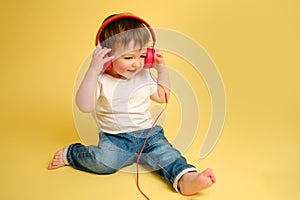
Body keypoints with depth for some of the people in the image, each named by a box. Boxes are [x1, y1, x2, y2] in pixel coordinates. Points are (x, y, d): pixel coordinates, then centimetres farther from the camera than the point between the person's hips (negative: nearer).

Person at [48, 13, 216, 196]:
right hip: (114, 138, -4)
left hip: (148, 134, 4)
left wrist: (162, 69, 8)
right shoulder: (101, 80, -11)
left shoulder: (144, 75, 7)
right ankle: (70, 154, -1)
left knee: (164, 151, -22)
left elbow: (162, 97, 20)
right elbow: (85, 106, -26)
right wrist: (93, 70, -33)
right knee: (105, 162, -28)